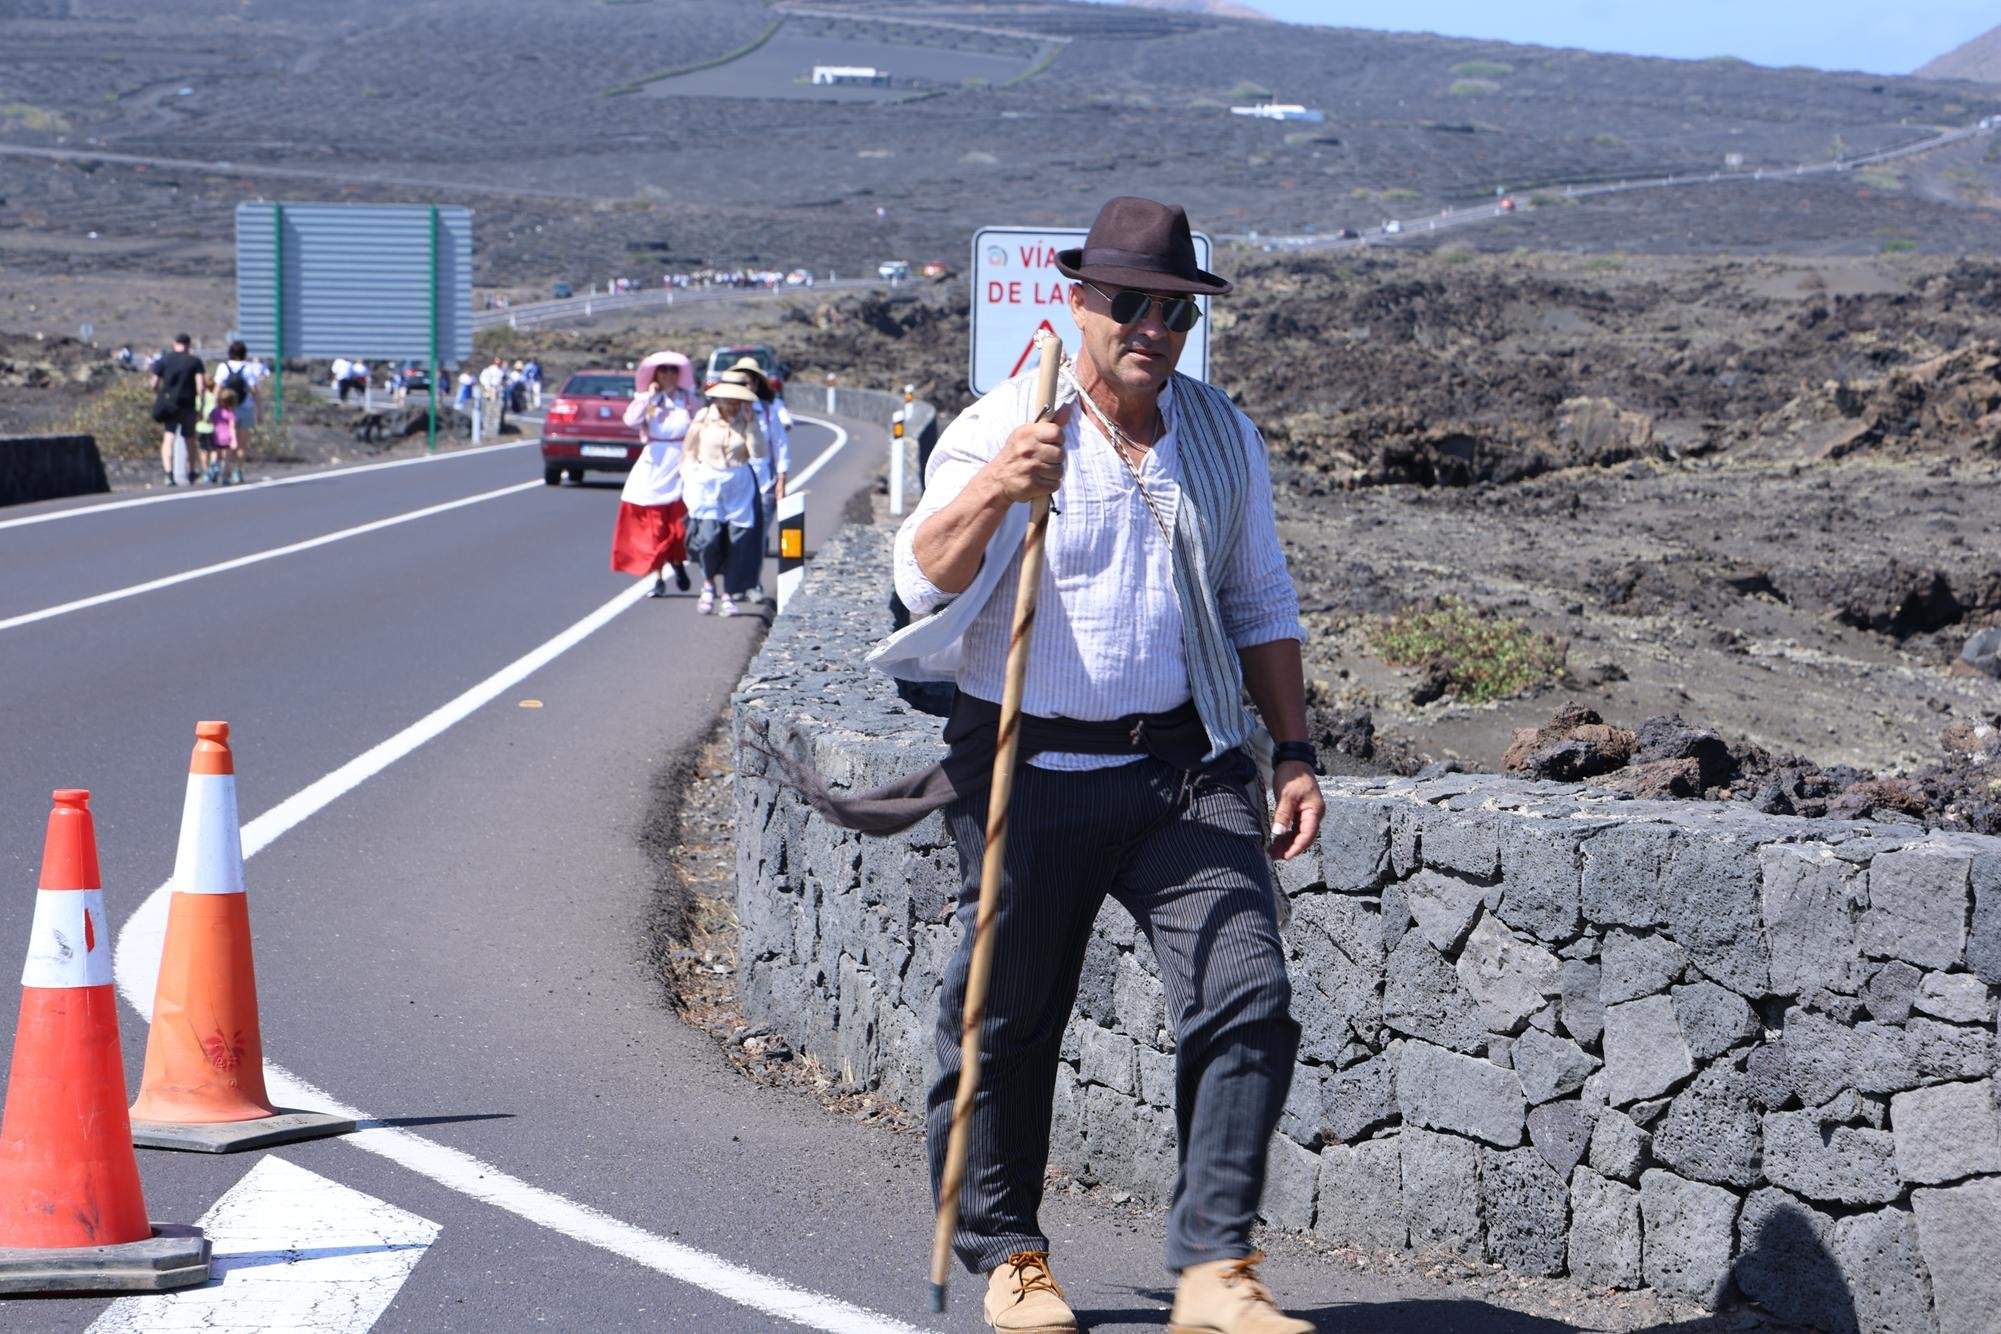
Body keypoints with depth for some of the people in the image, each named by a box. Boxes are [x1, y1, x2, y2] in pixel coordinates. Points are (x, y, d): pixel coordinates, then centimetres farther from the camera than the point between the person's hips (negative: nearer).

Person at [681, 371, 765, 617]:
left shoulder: (746, 420, 4)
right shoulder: (703, 417, 1)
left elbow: (757, 452, -8)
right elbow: (689, 451, 9)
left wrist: (750, 422, -10)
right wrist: (690, 477, 2)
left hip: (739, 487, 2)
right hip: (708, 485, -2)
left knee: (737, 541, -4)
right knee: (709, 537, -15)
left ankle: (728, 595, 7)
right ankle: (709, 583, 11)